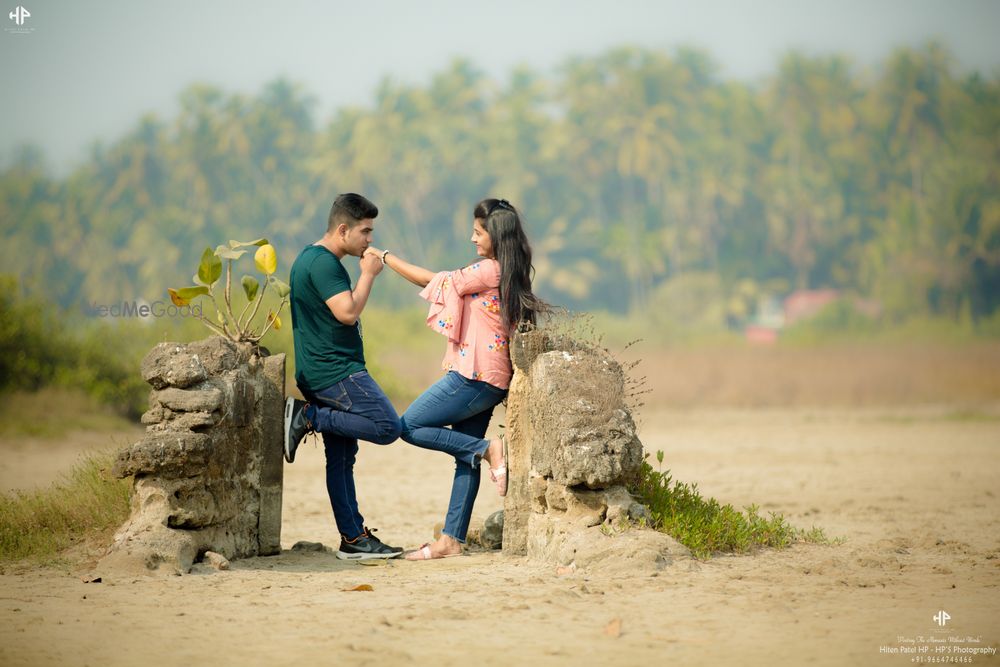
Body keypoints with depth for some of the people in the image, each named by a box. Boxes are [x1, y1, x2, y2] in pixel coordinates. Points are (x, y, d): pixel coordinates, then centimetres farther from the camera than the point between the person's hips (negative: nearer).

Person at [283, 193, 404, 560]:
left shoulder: (311, 258, 19)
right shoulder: (323, 262, -15)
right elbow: (347, 312, -22)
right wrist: (369, 273, -12)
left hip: (324, 374, 11)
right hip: (335, 371, -11)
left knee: (341, 456, 8)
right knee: (387, 427, -13)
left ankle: (354, 538, 9)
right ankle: (307, 417, -9)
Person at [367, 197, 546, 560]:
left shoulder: (489, 270, -13)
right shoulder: (508, 274, 15)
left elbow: (433, 281, -6)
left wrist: (385, 257, 3)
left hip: (473, 377, -10)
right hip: (490, 380, 10)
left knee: (410, 426, -2)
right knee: (465, 458, 9)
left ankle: (488, 449, -7)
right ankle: (451, 540, 8)